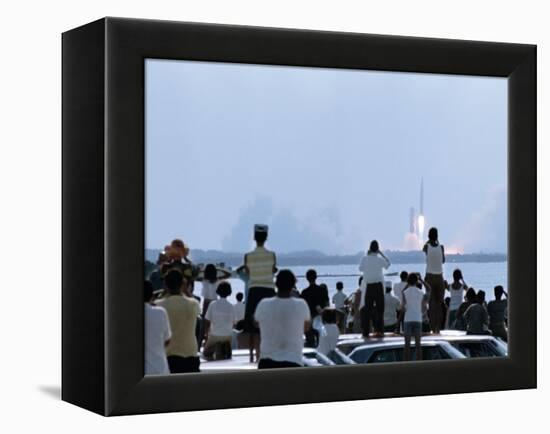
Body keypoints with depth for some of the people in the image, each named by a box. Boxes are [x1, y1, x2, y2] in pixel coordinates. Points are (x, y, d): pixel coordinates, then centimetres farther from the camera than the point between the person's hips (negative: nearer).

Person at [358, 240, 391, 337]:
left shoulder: (365, 258, -4)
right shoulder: (380, 258, -7)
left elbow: (360, 268, 11)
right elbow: (388, 264, 10)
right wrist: (381, 253, 7)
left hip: (368, 286, 2)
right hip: (378, 285, -2)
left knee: (367, 308, 6)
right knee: (379, 308, 3)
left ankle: (366, 331, 5)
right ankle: (379, 330, -2)